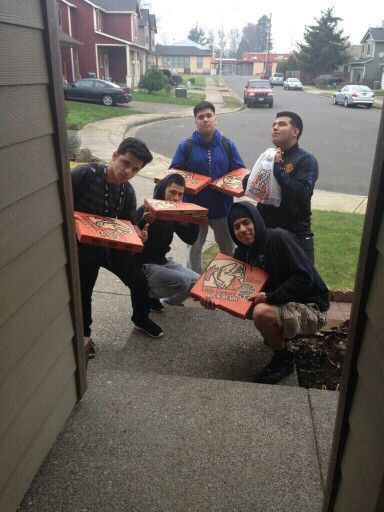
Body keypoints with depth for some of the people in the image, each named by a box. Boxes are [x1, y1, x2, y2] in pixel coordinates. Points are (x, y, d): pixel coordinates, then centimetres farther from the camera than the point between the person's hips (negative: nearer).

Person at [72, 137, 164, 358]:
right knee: (83, 294, 12)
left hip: (113, 245, 4)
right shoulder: (84, 175, -23)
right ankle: (84, 334, 39)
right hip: (83, 249, -4)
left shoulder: (128, 192, -5)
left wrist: (138, 235, -21)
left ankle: (141, 319, 37)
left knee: (140, 282, 8)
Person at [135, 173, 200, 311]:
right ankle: (148, 294, 1)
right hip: (143, 265, -8)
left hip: (162, 261, 8)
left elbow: (190, 239, 3)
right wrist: (144, 222, -44)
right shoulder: (145, 211, -18)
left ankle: (166, 301, 20)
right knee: (183, 282, -24)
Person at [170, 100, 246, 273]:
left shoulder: (227, 145, 1)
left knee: (228, 248, 16)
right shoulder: (186, 146, -4)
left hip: (222, 206, 1)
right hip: (194, 207, -1)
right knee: (194, 249, 14)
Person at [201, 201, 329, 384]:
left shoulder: (278, 238, -20)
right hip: (281, 302, 8)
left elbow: (305, 277, -25)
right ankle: (277, 334, 18)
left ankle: (284, 359, -5)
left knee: (262, 313, -32)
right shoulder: (242, 252, 3)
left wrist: (270, 297, -27)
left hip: (310, 306, -8)